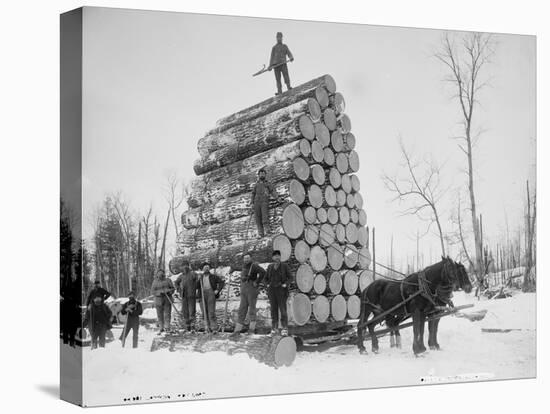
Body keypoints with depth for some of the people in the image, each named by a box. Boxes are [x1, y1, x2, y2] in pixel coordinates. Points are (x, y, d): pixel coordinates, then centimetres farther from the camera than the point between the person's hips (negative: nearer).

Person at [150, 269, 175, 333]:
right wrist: (160, 292, -18)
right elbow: (152, 292, -4)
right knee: (160, 315, 4)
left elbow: (173, 288, 4)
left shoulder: (168, 280, 3)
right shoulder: (155, 282, 2)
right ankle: (161, 328, 14)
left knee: (167, 314, -7)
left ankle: (167, 327, -4)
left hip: (167, 300, 0)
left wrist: (168, 290, -17)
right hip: (159, 300, 0)